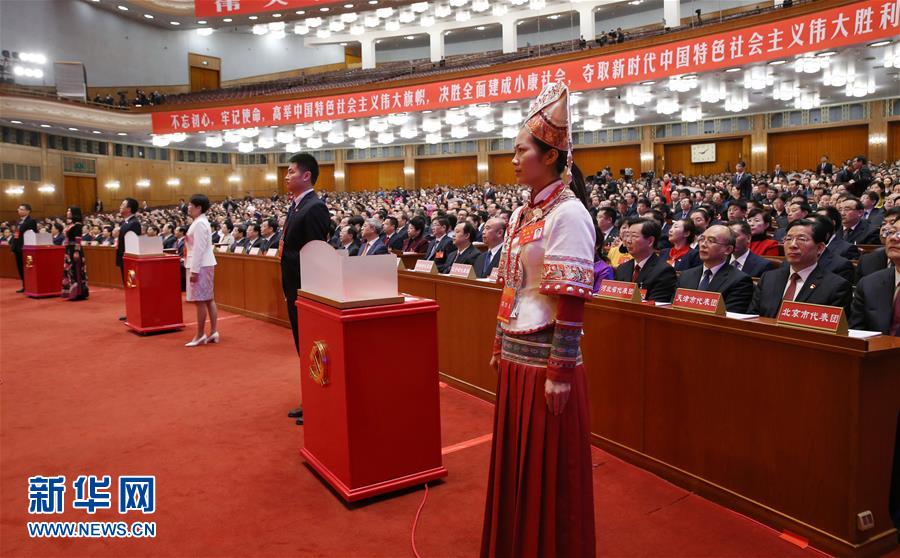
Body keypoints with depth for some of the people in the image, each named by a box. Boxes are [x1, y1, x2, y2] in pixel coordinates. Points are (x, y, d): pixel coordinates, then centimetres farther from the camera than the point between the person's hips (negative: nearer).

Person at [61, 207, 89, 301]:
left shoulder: (77, 224, -11)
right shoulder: (69, 224, 15)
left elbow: (78, 239, -18)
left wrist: (77, 251, -23)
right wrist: (67, 251, 20)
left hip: (74, 250, -9)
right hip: (68, 250, 9)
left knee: (76, 270, -6)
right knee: (69, 270, 11)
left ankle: (78, 293, -3)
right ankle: (70, 292, 16)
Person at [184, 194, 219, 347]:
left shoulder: (199, 223, -16)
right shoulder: (200, 222, 16)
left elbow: (199, 249, -20)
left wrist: (194, 270, -20)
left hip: (201, 266, -10)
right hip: (205, 265, 10)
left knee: (200, 300, -4)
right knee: (209, 299, 10)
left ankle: (200, 335, 3)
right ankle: (213, 332, 14)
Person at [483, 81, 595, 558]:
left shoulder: (568, 213, -14)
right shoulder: (521, 213, 11)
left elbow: (570, 300, -18)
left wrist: (560, 373, -18)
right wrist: (500, 347, 17)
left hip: (545, 360, -8)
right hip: (514, 357, 8)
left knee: (548, 471, 6)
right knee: (514, 462, 18)